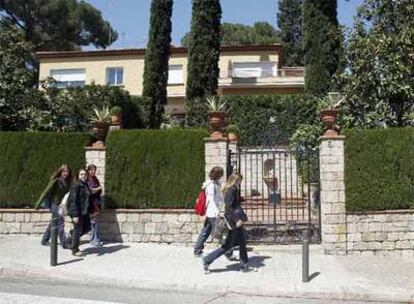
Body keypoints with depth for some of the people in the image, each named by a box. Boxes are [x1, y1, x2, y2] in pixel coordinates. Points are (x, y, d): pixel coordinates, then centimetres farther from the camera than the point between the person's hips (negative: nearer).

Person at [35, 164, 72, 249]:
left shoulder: (67, 182, 3)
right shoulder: (55, 181, -15)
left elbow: (68, 193, 12)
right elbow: (46, 191, -13)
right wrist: (38, 203, -12)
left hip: (60, 204, 7)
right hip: (53, 203, -7)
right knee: (60, 222, -9)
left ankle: (44, 240, 29)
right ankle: (64, 243, -5)